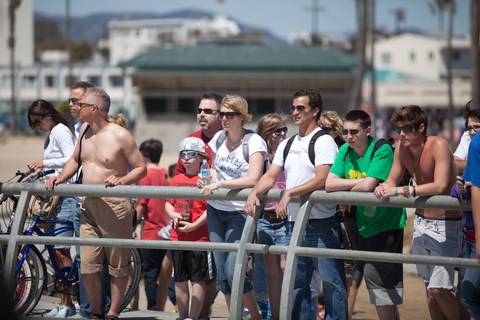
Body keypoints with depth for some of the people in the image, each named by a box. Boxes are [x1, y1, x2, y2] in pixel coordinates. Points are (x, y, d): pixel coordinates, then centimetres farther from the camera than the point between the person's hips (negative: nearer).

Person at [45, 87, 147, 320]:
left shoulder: (120, 135, -9)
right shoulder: (85, 131, 11)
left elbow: (141, 168, -5)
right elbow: (75, 160, 25)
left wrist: (122, 179, -22)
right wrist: (60, 178, 8)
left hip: (114, 204, -6)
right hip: (88, 205, 6)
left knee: (118, 265, 3)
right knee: (88, 265, 1)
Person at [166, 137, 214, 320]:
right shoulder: (177, 180, 11)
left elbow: (211, 207, -12)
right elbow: (168, 203, 15)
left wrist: (194, 225, -18)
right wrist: (173, 215, -6)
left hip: (199, 237, -6)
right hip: (177, 237, 6)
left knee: (198, 279, -1)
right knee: (180, 279, 11)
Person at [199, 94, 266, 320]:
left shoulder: (254, 142, -11)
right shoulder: (219, 138, 7)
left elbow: (253, 179, -23)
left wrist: (218, 184, -25)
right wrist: (211, 179, 2)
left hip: (240, 212, -6)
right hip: (215, 210, 6)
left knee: (233, 272, -13)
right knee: (222, 273, 6)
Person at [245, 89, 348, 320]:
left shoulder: (324, 141, -6)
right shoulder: (286, 145, 17)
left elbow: (321, 180, -17)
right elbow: (271, 176, 12)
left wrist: (290, 193, -21)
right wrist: (254, 193, -6)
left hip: (321, 225, -7)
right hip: (293, 223, 7)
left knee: (331, 281, -6)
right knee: (296, 282, 12)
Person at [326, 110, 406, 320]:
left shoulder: (381, 150, -17)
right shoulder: (345, 151, 3)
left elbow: (367, 186, -26)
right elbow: (329, 184, -6)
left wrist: (346, 195, -9)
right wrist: (358, 182, -16)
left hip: (387, 226, -7)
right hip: (365, 226, 7)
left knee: (378, 278, -11)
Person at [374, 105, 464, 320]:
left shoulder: (438, 145, -21)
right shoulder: (402, 148, -1)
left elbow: (440, 186, -33)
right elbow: (392, 180, 6)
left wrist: (400, 191, -35)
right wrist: (383, 188, -19)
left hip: (445, 224, -7)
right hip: (421, 221, 7)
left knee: (439, 288, -14)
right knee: (430, 287, 12)